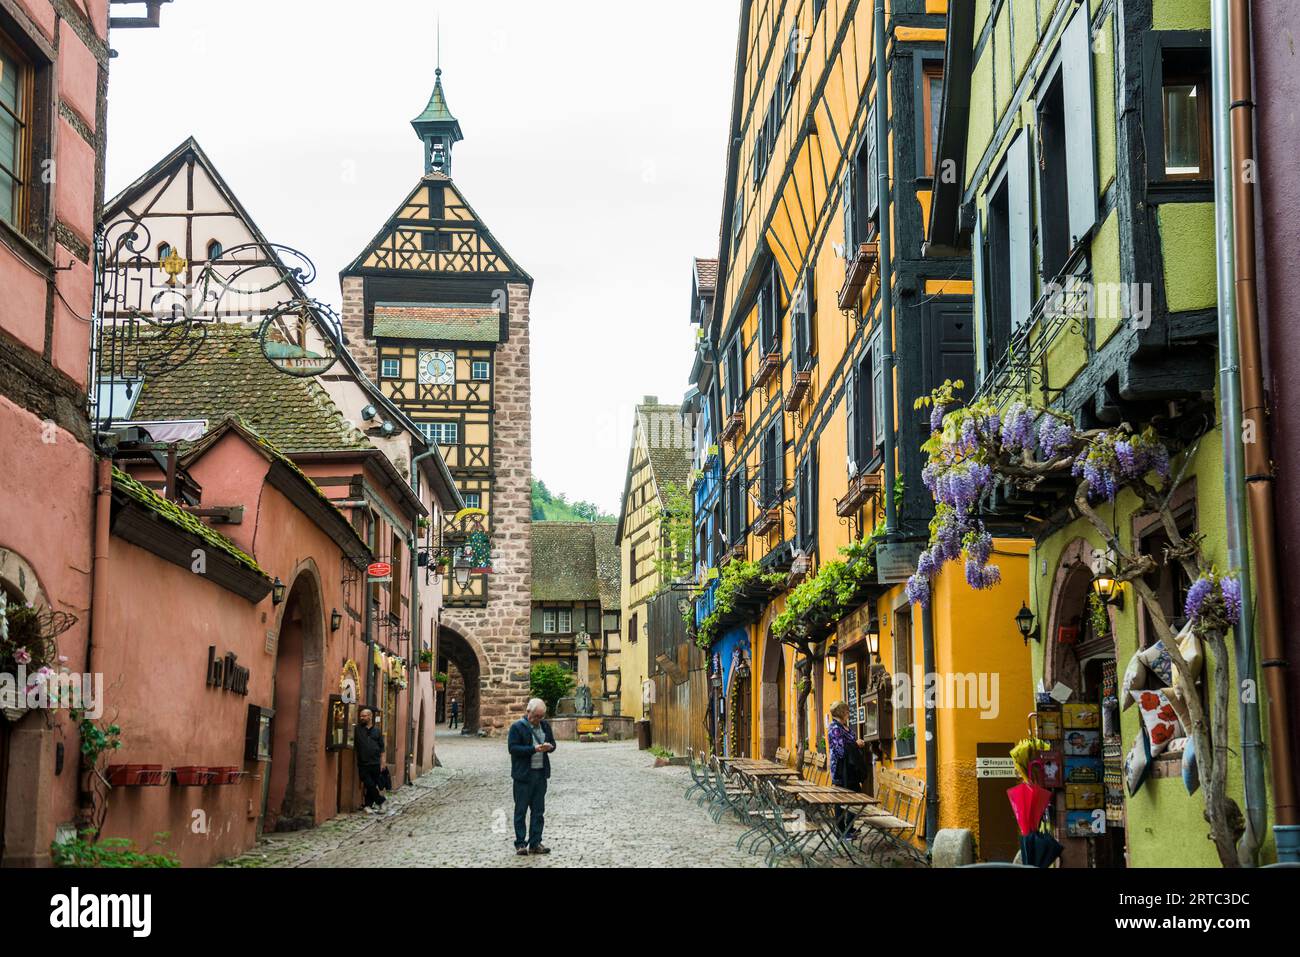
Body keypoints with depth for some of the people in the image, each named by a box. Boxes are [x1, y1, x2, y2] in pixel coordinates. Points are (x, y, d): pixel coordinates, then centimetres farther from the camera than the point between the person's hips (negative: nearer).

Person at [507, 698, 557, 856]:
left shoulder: (545, 725, 10)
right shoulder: (517, 727, -7)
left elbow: (552, 743, 17)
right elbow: (513, 748, -14)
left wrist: (548, 747, -8)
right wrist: (534, 749, -22)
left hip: (541, 773, 5)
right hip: (523, 775, -5)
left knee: (538, 810, 8)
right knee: (521, 810, 1)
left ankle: (535, 843, 14)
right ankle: (520, 844, 7)